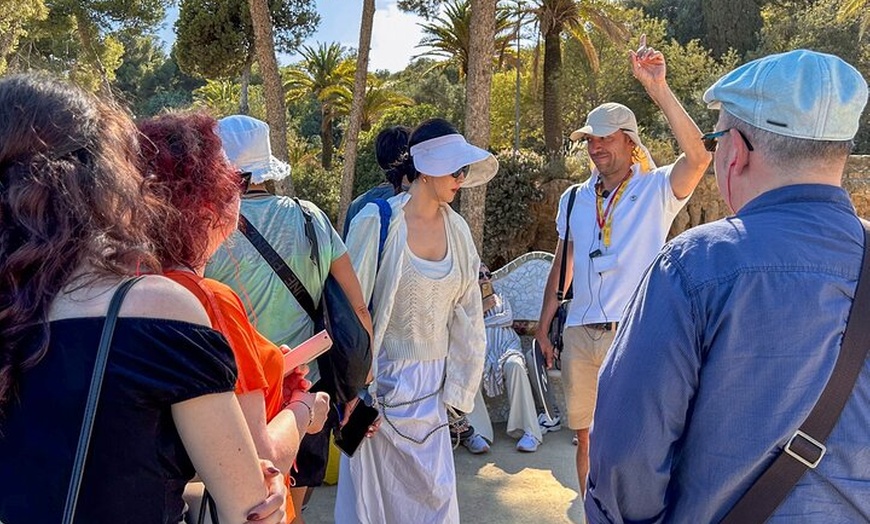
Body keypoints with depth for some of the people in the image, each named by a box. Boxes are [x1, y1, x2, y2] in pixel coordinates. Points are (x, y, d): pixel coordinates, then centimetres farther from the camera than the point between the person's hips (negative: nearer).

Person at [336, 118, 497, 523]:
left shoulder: (457, 229, 3)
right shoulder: (377, 222, -12)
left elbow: (465, 315, 7)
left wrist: (457, 386, 7)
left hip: (432, 382, 4)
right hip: (384, 376, -4)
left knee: (433, 491, 13)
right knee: (376, 490, 9)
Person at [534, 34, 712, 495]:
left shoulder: (657, 190, -4)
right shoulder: (574, 199, 10)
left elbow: (698, 158, -24)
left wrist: (658, 89, -28)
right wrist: (543, 325, 13)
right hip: (581, 333, 5)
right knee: (586, 435, 15)